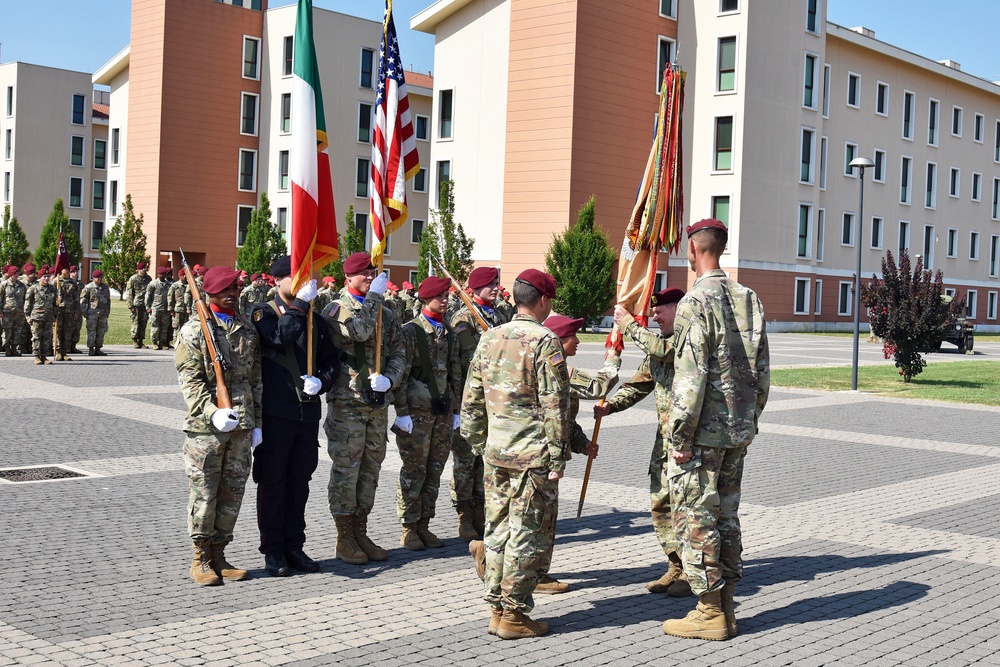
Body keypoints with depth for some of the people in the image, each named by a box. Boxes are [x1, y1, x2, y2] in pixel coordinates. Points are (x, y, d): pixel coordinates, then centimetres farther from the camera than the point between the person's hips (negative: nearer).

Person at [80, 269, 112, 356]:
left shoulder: (105, 287, 12)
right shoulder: (88, 287, -4)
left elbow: (108, 300, 22)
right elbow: (82, 300, -2)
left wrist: (108, 311, 16)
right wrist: (84, 312, -7)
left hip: (103, 314, 5)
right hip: (92, 313, -5)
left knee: (101, 332, 7)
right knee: (91, 331, -2)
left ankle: (98, 349, 14)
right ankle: (91, 350, 2)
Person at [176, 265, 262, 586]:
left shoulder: (248, 330, 14)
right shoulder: (194, 330, -2)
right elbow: (190, 380, -9)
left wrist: (257, 423, 12)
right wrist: (213, 413, -21)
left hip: (241, 426, 5)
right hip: (206, 427, -5)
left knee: (233, 492, 8)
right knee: (203, 493, 0)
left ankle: (219, 555, 19)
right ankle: (200, 558, 12)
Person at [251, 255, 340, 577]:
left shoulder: (314, 318, 14)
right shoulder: (262, 313, -1)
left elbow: (331, 359, 17)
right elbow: (279, 338, -22)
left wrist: (321, 381, -3)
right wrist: (300, 303, -21)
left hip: (308, 413, 5)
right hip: (275, 413, -5)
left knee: (300, 482, 11)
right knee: (273, 482, 2)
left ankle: (294, 546, 20)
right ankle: (273, 550, 11)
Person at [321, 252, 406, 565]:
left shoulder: (385, 313, 13)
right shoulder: (336, 310, -4)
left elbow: (398, 353, 10)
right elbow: (360, 331, -24)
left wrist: (389, 378, -9)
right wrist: (374, 296, -16)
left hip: (378, 402, 6)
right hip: (347, 402, -6)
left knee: (370, 469, 11)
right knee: (346, 469, -1)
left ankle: (360, 533, 22)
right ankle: (344, 539, 9)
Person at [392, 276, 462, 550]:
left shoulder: (449, 333, 12)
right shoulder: (410, 331, -6)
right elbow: (401, 373, -9)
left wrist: (455, 409, 12)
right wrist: (402, 412, -13)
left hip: (443, 410, 6)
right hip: (417, 410, -6)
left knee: (435, 470, 9)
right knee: (414, 470, -1)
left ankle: (424, 525, 19)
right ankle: (409, 529, 8)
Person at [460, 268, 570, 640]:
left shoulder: (489, 338, 9)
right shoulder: (545, 342, -11)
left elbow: (471, 400, 12)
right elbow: (554, 405, -14)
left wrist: (478, 444, 19)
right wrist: (557, 456, -9)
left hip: (495, 452, 7)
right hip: (532, 454, -6)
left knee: (498, 528, 14)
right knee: (529, 533, 2)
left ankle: (496, 607, 20)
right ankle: (513, 614, 7)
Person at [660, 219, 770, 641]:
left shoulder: (696, 301, -16)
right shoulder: (749, 299, 8)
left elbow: (691, 377, -21)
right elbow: (762, 371, 12)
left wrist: (680, 437, -15)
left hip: (702, 433, -8)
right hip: (739, 432, 8)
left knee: (696, 520, 1)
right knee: (727, 517, 14)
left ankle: (710, 614, 5)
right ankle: (726, 608, 21)